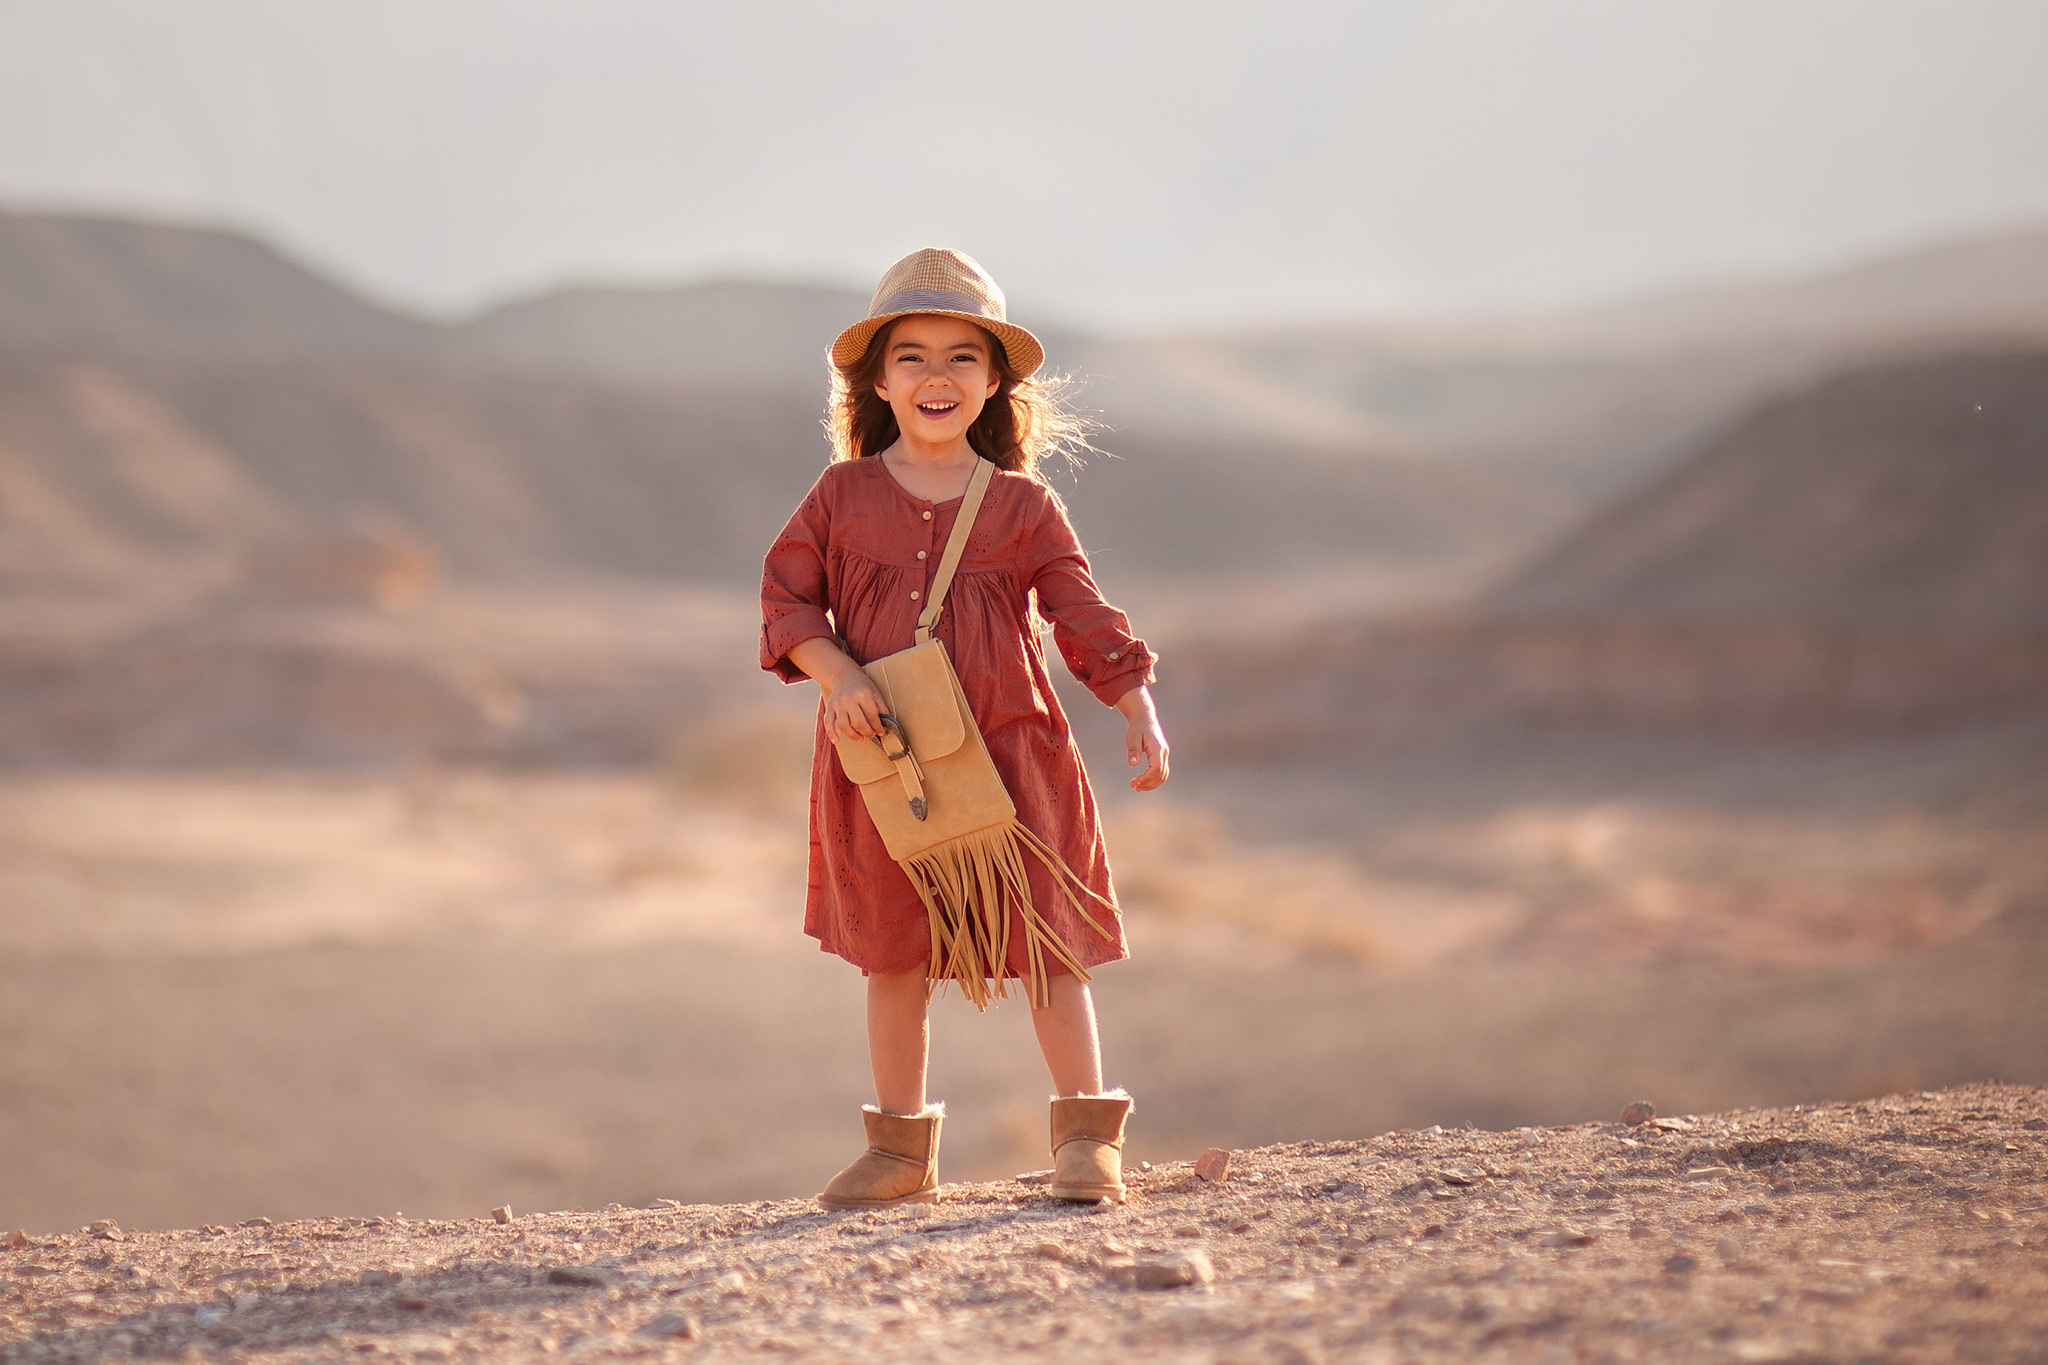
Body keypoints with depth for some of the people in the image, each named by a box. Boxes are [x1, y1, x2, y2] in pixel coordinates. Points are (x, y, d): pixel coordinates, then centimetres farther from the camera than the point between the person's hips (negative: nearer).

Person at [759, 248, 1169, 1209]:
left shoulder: (1024, 507, 2)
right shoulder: (843, 496, 4)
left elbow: (1084, 616, 1)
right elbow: (786, 597, 3)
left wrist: (1141, 716, -9)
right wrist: (834, 671, -14)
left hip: (1008, 758, -1)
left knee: (1048, 946, 1)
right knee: (893, 959, 10)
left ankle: (1087, 1139, 10)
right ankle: (902, 1151, 21)